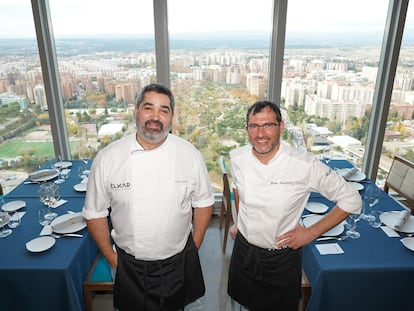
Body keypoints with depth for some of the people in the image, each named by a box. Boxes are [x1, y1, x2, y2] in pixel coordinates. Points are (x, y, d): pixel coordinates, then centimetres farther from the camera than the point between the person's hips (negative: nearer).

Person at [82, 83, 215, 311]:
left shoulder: (190, 155, -12)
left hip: (178, 263, 1)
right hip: (129, 265, 0)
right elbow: (95, 212, -4)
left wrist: (194, 247, 0)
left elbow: (203, 203, -1)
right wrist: (111, 258, 0)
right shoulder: (107, 158, -14)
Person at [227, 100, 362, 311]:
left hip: (282, 257, -3)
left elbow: (351, 200, -14)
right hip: (243, 248, 3)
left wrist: (310, 233, -14)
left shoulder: (305, 165, -26)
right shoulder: (237, 158, -13)